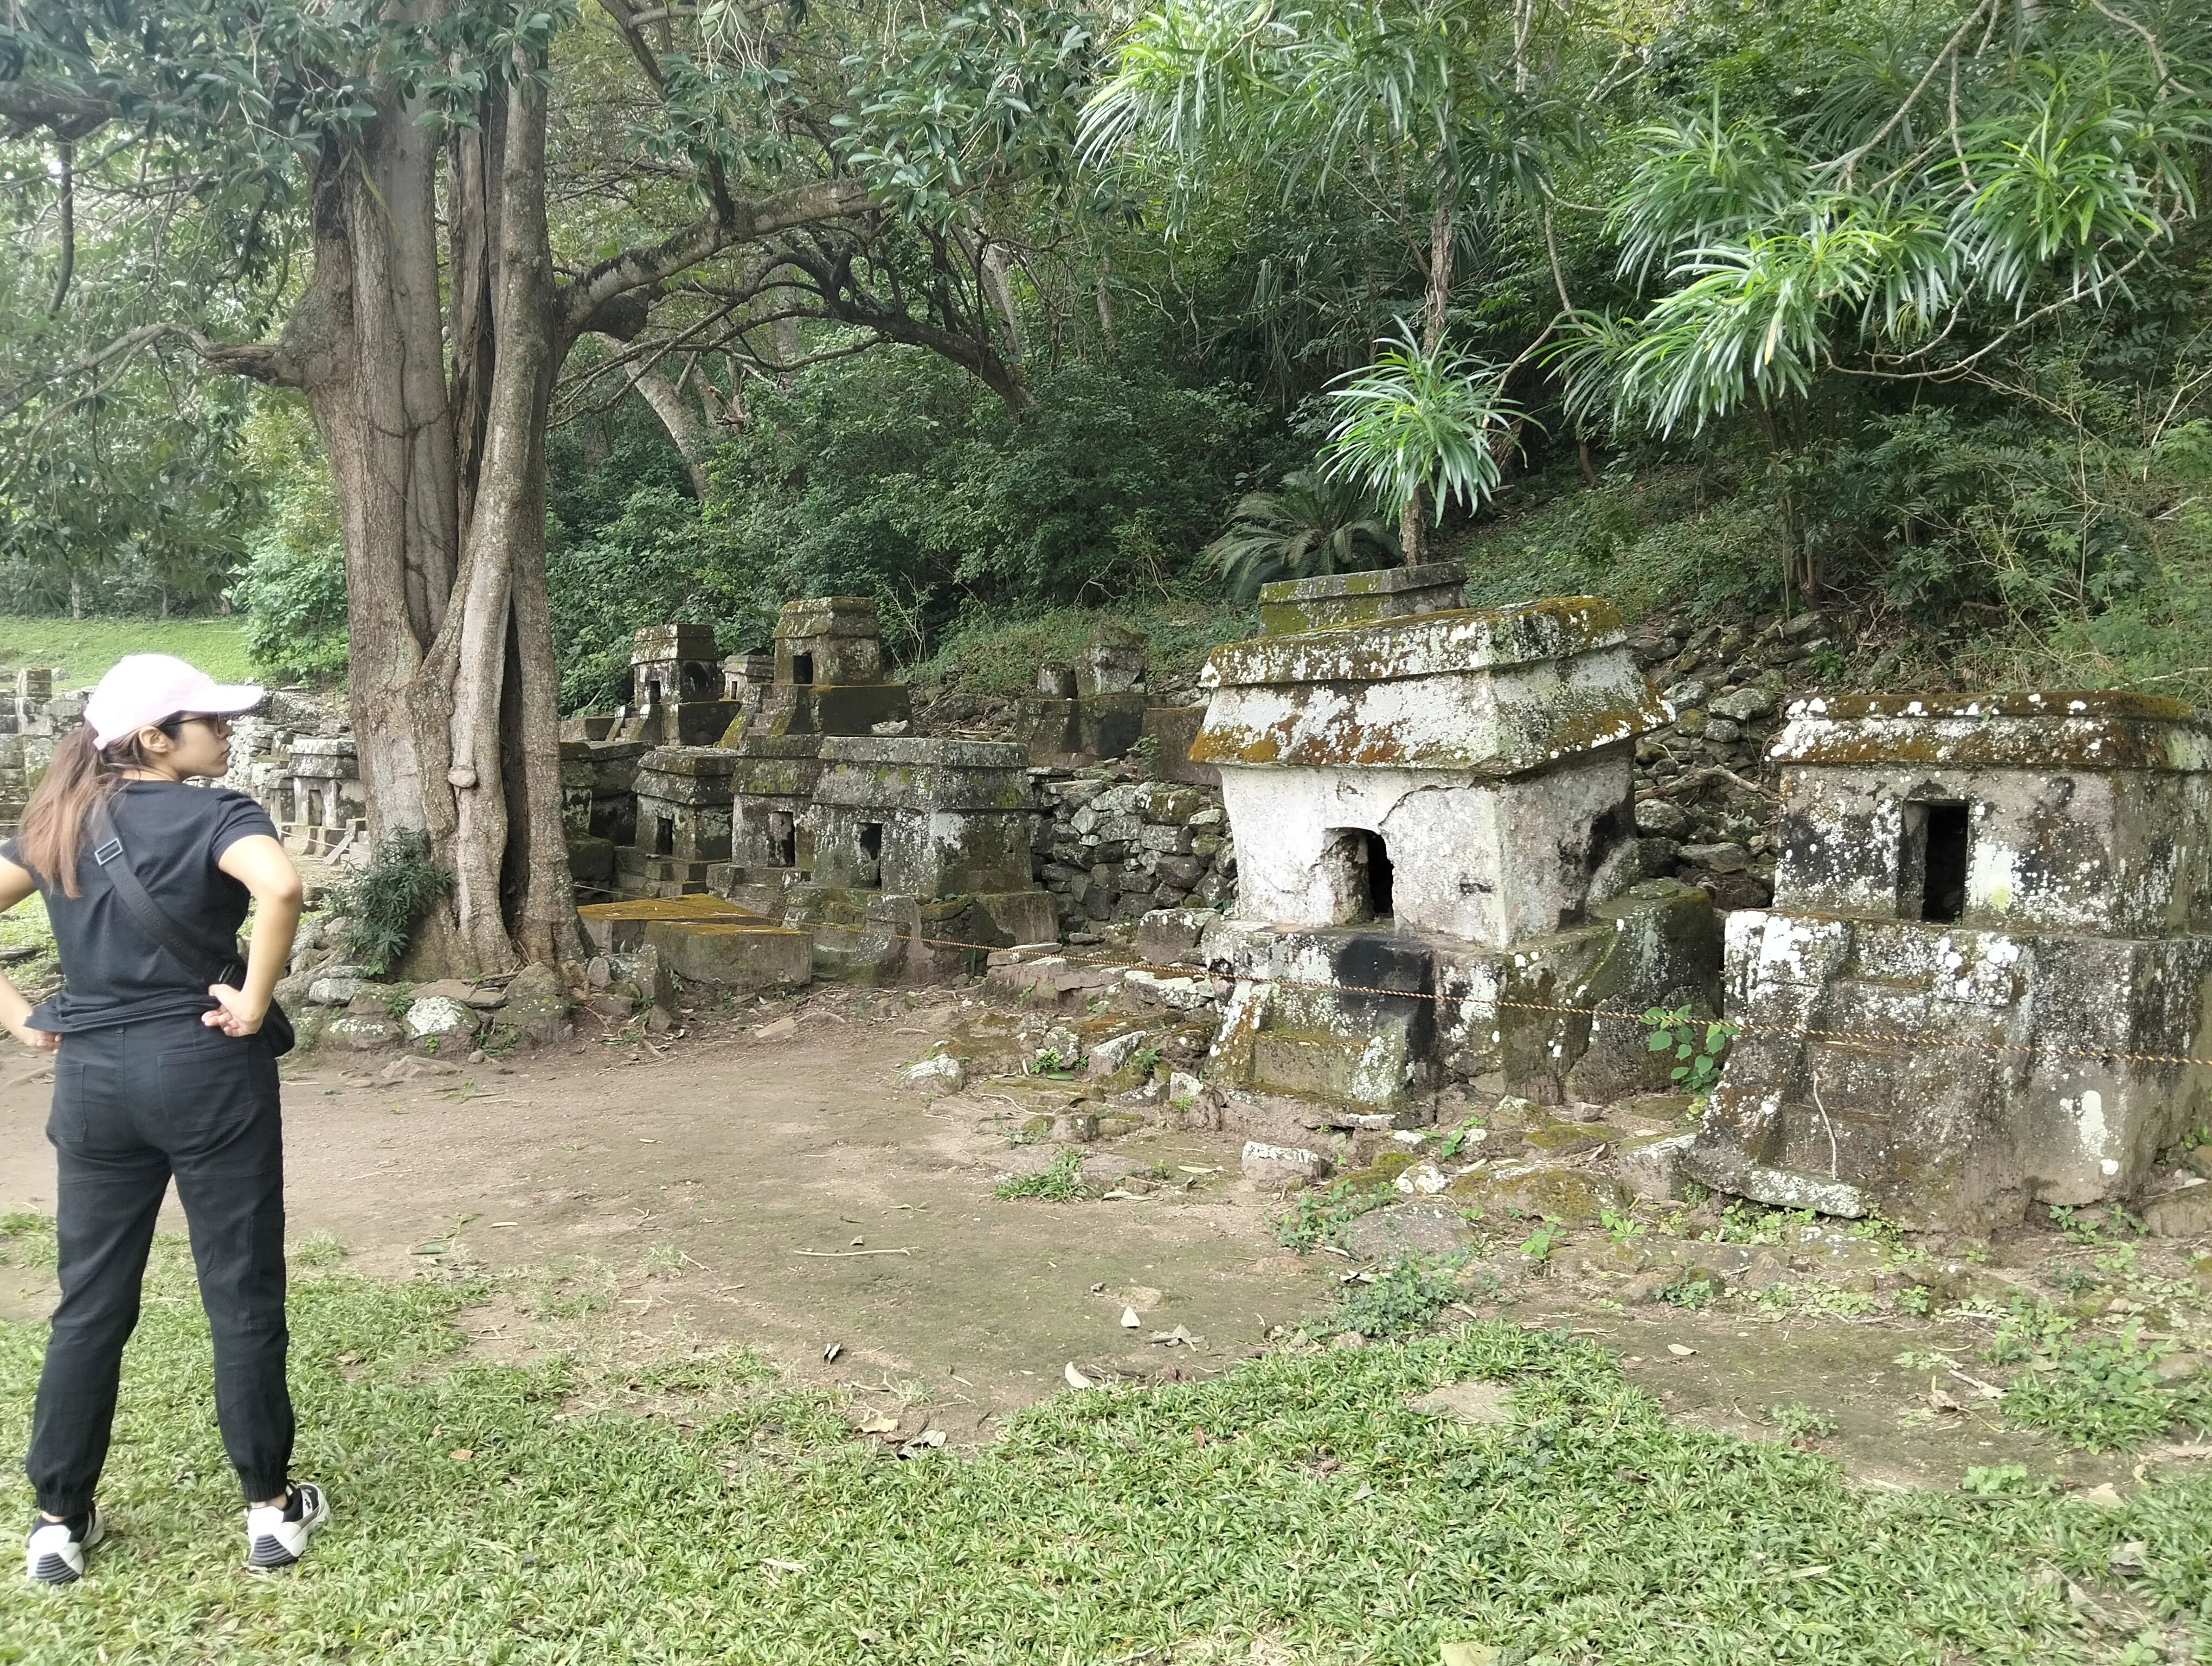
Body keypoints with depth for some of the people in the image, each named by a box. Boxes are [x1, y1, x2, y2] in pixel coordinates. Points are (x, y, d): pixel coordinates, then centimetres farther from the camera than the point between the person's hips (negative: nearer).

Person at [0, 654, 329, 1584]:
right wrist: (254, 1002, -19)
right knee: (242, 1294, 6)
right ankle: (271, 1508, 16)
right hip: (204, 1069, -5)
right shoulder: (214, 815, -10)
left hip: (90, 1077, 5)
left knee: (90, 1304, 15)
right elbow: (281, 888, -30)